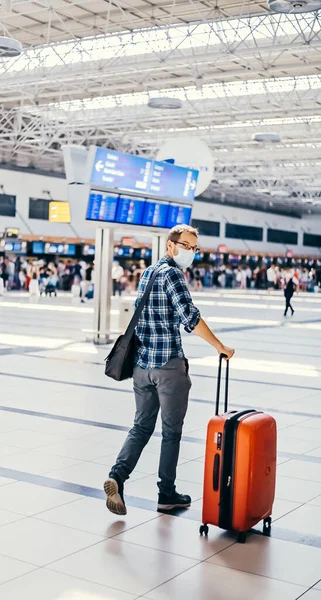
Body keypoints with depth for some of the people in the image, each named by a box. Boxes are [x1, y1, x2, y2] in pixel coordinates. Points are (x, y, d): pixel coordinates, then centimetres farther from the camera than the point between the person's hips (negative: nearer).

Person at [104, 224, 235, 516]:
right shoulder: (172, 273, -12)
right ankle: (167, 494, 15)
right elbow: (190, 318, -20)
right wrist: (220, 347, -15)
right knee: (171, 431, 6)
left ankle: (118, 475, -5)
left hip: (142, 363, 7)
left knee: (142, 426, 13)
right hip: (169, 364, -7)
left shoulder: (148, 273, 14)